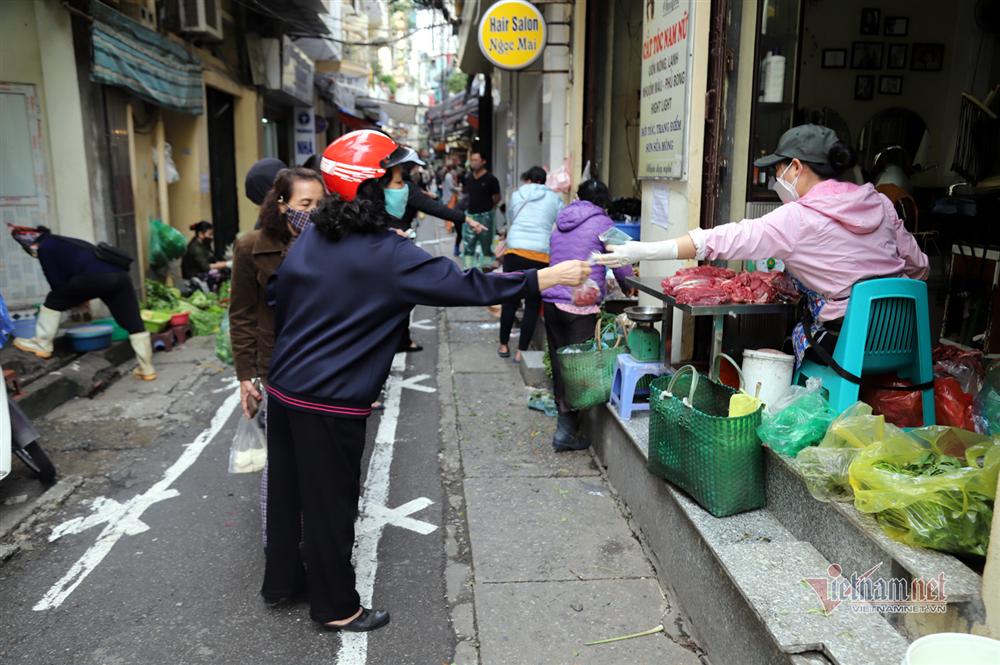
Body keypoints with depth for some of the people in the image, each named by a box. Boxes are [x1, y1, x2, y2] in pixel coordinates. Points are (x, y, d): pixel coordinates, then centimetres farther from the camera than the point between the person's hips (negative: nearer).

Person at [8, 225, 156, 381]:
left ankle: (42, 345, 24)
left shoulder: (44, 248, 17)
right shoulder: (66, 242, 40)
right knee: (134, 323, 8)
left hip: (95, 277, -7)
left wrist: (72, 300, 30)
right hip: (120, 276, 7)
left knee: (54, 300, 17)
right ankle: (147, 369, 11)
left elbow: (57, 283, 14)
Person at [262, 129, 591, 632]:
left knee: (289, 487, 22)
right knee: (330, 502, 8)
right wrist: (549, 277, -14)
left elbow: (280, 306, 11)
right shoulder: (387, 256, -19)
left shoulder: (309, 240, 3)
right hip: (330, 403, -7)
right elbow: (467, 286, -20)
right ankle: (336, 608, 27)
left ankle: (283, 577, 42)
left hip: (284, 387, 8)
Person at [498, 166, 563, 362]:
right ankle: (521, 351, 8)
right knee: (532, 305, 6)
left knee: (509, 300, 14)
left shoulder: (516, 195, 14)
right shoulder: (554, 198, 11)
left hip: (514, 251, 1)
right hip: (541, 256, -1)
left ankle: (504, 345, 26)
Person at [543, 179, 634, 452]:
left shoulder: (562, 222, 17)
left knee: (559, 364, 13)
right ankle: (566, 429, 2)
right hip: (581, 306, -6)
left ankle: (565, 420, 23)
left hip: (552, 301, 6)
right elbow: (623, 270, -3)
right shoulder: (603, 224, -2)